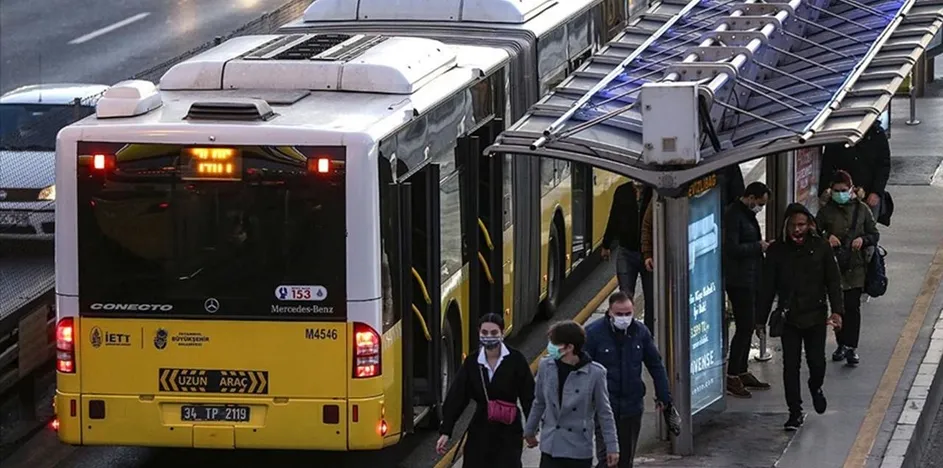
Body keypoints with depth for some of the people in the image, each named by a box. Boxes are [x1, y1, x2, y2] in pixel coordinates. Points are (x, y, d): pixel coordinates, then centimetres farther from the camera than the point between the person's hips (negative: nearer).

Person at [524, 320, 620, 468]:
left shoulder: (594, 373, -14)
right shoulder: (546, 366, -5)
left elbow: (604, 413, -5)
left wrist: (612, 447, -4)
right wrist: (530, 431, 22)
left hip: (579, 450, -3)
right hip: (550, 447, 3)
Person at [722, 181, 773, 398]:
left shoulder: (747, 214, 16)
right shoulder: (734, 215, -15)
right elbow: (732, 248, -22)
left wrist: (762, 245, 9)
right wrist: (759, 246, -15)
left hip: (750, 279, 10)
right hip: (739, 280, -10)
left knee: (748, 326, 14)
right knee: (745, 327, -10)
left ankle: (742, 373, 22)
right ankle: (732, 377, -6)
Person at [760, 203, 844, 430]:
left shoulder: (820, 247, -2)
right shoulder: (777, 250, -1)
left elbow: (833, 281, 1)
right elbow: (767, 286, 5)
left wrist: (837, 310, -10)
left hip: (815, 316, -1)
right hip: (788, 317, 1)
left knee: (816, 361, 0)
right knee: (790, 366, 0)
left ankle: (816, 387, 35)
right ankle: (795, 412, 10)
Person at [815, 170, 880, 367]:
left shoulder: (861, 209, 2)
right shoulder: (826, 211, 2)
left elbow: (875, 234, 7)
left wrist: (863, 240, -14)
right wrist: (826, 238, -16)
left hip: (856, 266, -1)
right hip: (834, 264, 1)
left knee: (853, 306, -5)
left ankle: (852, 347, -2)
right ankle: (842, 345, 20)